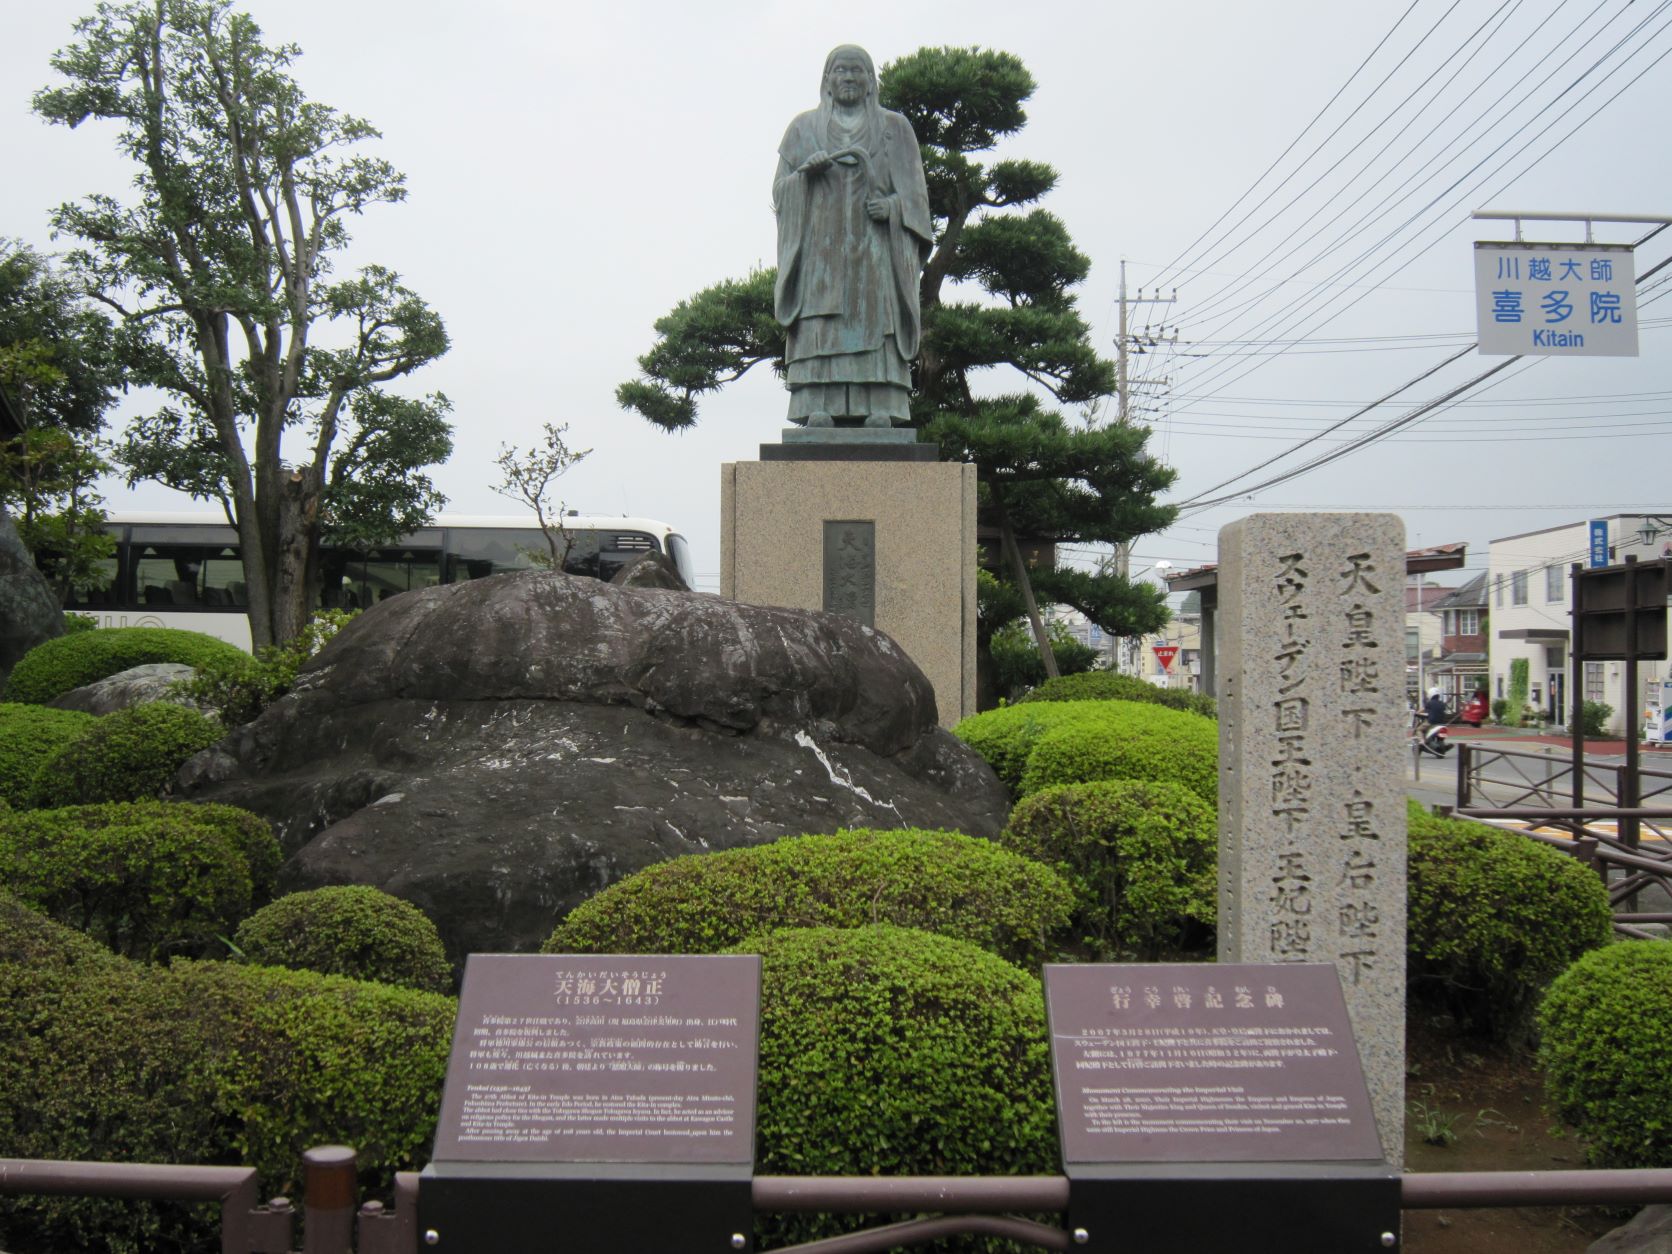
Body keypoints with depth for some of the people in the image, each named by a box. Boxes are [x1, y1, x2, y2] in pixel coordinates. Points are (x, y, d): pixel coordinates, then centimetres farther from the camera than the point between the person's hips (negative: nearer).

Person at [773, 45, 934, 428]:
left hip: (876, 245, 0)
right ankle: (818, 408, -18)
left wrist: (892, 205, -10)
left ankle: (880, 408, -17)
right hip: (821, 244, 0)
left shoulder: (894, 127, 16)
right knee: (820, 325, -13)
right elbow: (780, 191, 12)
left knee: (878, 322, -12)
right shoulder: (804, 128, 17)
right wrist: (806, 172, -9)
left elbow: (915, 189, 11)